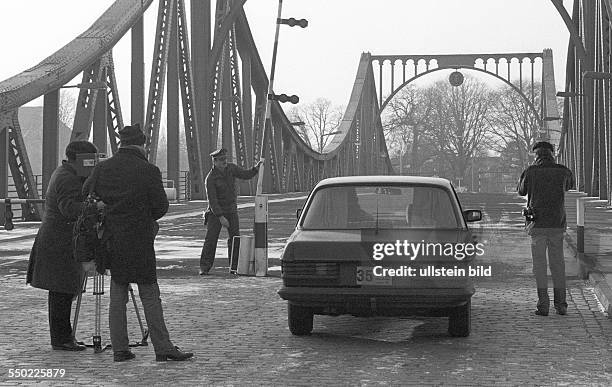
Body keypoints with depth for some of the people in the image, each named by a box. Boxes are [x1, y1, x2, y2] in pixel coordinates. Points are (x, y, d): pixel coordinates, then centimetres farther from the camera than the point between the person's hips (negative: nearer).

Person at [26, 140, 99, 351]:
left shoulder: (62, 172, 16)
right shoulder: (68, 179, -16)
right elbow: (69, 207, -29)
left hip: (54, 241, 11)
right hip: (60, 244, -11)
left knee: (62, 291, 13)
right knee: (62, 292, -8)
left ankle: (63, 336, 18)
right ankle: (61, 339, -6)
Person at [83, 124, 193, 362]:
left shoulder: (102, 169, 3)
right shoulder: (148, 171, -10)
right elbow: (161, 207, -6)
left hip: (112, 240, 5)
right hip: (139, 240, -4)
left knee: (117, 295, 11)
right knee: (150, 295, 0)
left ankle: (119, 349, 11)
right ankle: (163, 348, -2)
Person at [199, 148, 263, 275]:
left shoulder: (231, 168, -4)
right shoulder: (210, 178, -19)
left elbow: (245, 175, 1)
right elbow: (212, 199, -21)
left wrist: (256, 168, -18)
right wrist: (221, 217, -26)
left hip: (231, 210, 4)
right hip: (216, 211, -4)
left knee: (235, 237, -1)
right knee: (211, 238, -6)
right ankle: (204, 267, 0)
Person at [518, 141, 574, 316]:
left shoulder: (531, 171, -6)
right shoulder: (563, 171, 1)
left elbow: (522, 191, 11)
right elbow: (570, 185, 24)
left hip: (538, 224, -2)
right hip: (558, 224, 2)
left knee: (539, 264, 2)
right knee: (558, 264, 12)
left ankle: (543, 304, -4)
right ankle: (561, 305, 13)